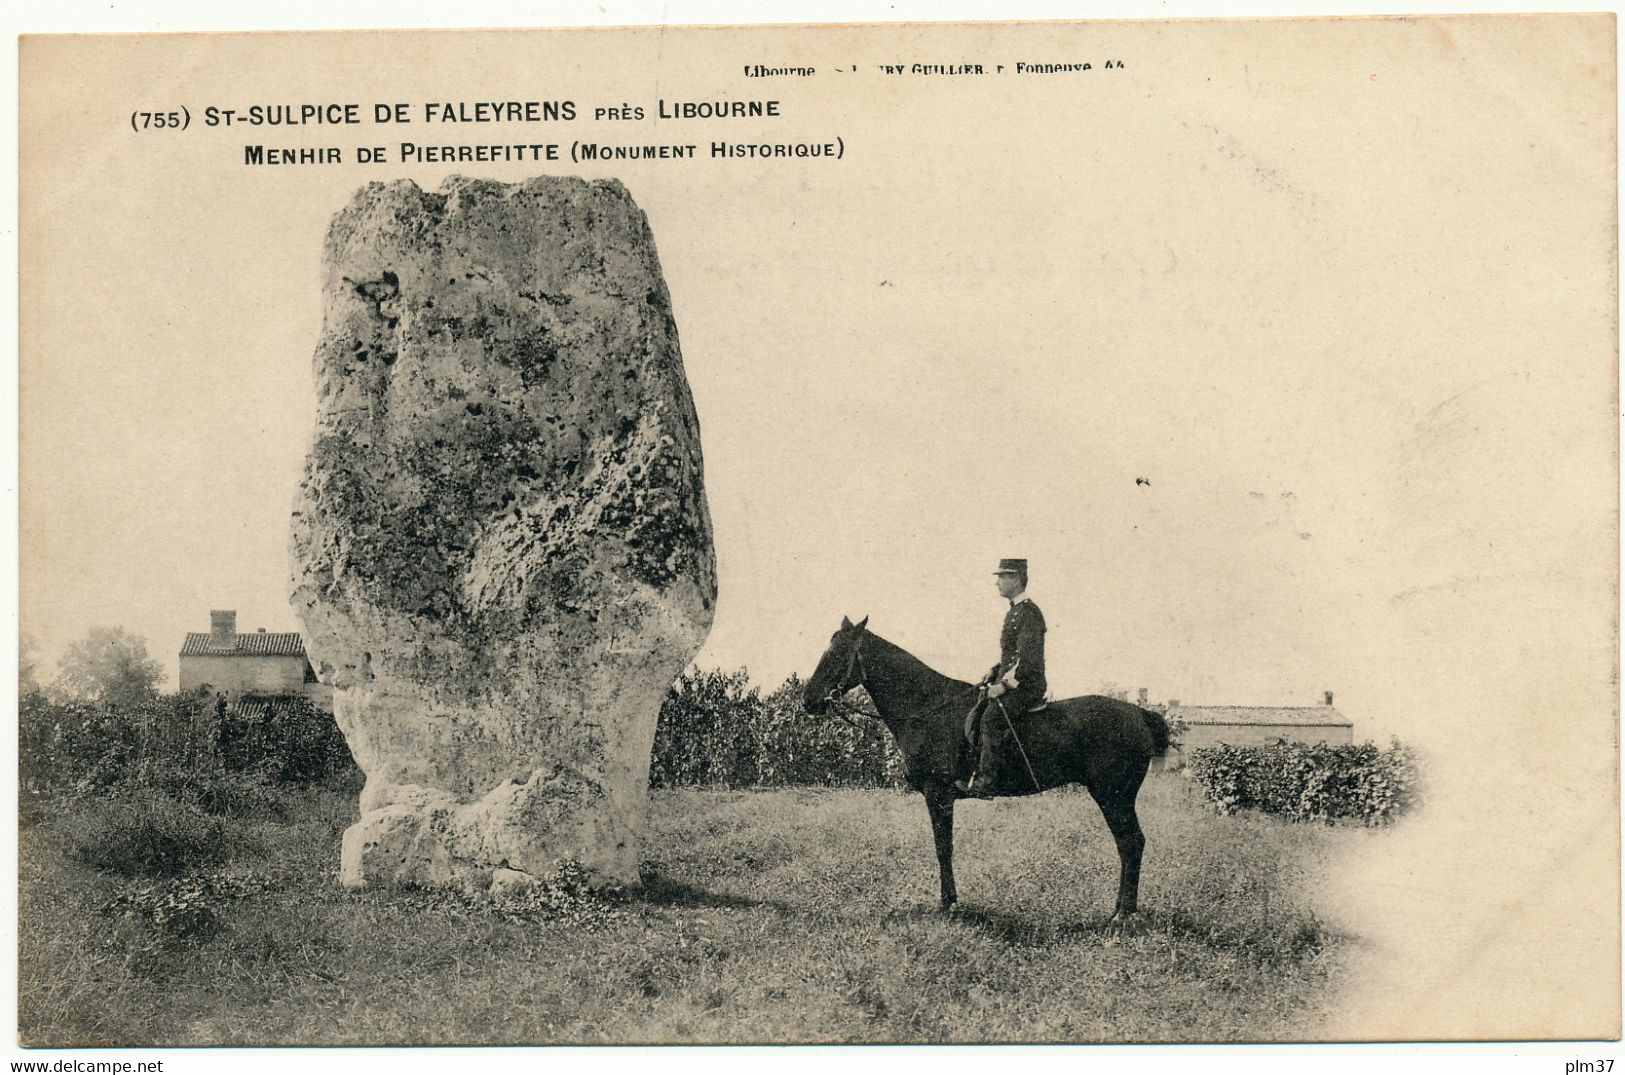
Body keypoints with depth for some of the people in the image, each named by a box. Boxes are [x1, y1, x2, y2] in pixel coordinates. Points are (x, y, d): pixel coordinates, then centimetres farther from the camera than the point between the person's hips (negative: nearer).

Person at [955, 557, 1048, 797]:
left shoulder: (1029, 613, -11)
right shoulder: (1013, 612, 19)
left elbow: (1027, 658, -19)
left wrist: (1005, 684, -23)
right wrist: (994, 672, 12)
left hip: (1027, 685, -10)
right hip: (1008, 683, 10)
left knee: (991, 718, -26)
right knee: (974, 718, -3)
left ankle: (986, 782, -29)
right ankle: (976, 771, -2)